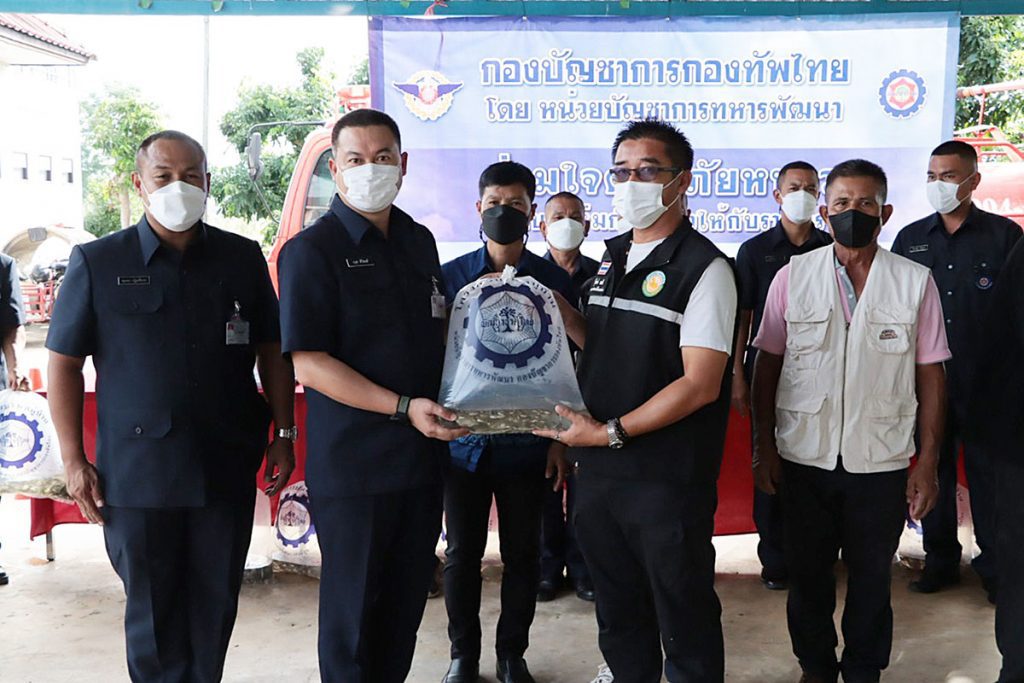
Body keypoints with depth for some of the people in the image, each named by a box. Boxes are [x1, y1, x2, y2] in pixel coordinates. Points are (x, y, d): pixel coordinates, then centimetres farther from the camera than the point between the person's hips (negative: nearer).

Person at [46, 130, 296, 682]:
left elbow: (272, 352, 10)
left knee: (215, 606, 12)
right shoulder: (97, 262, 0)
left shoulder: (243, 258, 5)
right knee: (152, 610, 10)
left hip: (228, 467, 2)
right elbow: (64, 363, 2)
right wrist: (74, 460, -3)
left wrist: (284, 435, 5)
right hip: (137, 472, -1)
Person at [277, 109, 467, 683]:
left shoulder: (420, 241, 10)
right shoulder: (312, 249, -9)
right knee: (353, 608, 8)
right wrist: (404, 408, -22)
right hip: (354, 462, -6)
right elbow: (307, 360, -16)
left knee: (408, 599, 16)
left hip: (423, 456, 6)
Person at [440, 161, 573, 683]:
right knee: (462, 554, 11)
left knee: (523, 555, 10)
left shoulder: (554, 281, 0)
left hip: (526, 441, 0)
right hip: (463, 439, 1)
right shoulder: (450, 276, 1)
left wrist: (560, 439, -1)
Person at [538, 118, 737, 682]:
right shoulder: (611, 258, 11)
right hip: (597, 468, 7)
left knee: (683, 615, 10)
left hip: (667, 481, -7)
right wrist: (563, 314, 2)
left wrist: (612, 432, -19)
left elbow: (700, 385, -17)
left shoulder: (703, 268, -11)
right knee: (617, 613, 21)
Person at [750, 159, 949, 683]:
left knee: (871, 579, 15)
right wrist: (764, 447, -1)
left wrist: (927, 463, -2)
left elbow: (930, 375, 1)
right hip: (804, 458, 0)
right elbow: (766, 365, 2)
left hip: (881, 462, 0)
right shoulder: (792, 276, -1)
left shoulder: (915, 282, -1)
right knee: (807, 575, 15)